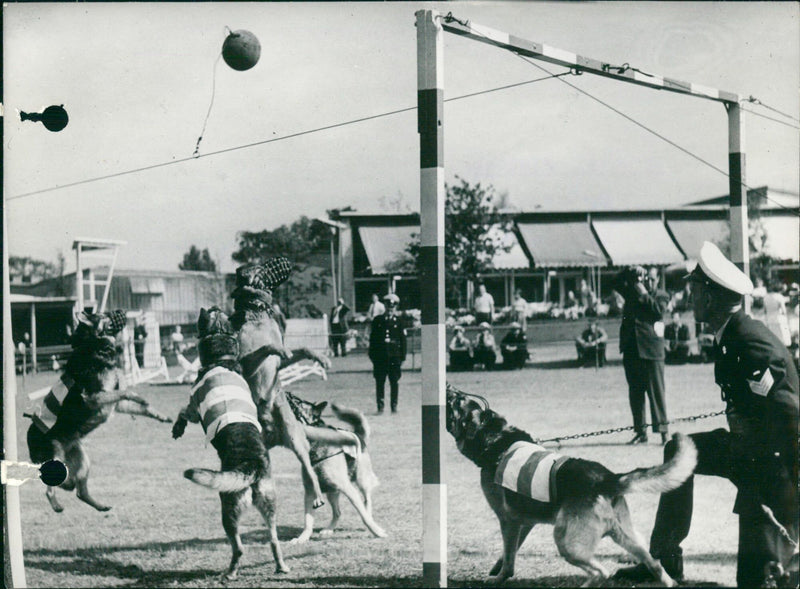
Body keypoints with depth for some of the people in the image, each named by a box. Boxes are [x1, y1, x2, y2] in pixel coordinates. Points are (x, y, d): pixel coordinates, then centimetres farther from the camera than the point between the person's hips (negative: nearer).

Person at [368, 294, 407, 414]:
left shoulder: (399, 320, 7)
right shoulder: (378, 320, 9)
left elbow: (403, 339, 6)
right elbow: (373, 338, 9)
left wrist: (402, 356, 0)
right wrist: (372, 355, 2)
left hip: (394, 355, -1)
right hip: (380, 356, 1)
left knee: (395, 382, 1)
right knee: (380, 382, 1)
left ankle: (394, 406, 8)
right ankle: (380, 407, 5)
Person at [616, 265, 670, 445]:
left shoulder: (661, 296, 6)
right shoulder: (632, 292, 16)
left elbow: (659, 311, -10)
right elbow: (618, 282, 11)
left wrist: (644, 294, -10)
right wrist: (631, 272, -2)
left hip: (651, 350, -4)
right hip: (631, 349, 4)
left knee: (656, 391, -6)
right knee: (635, 393, 7)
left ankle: (662, 430, -5)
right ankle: (640, 432, 12)